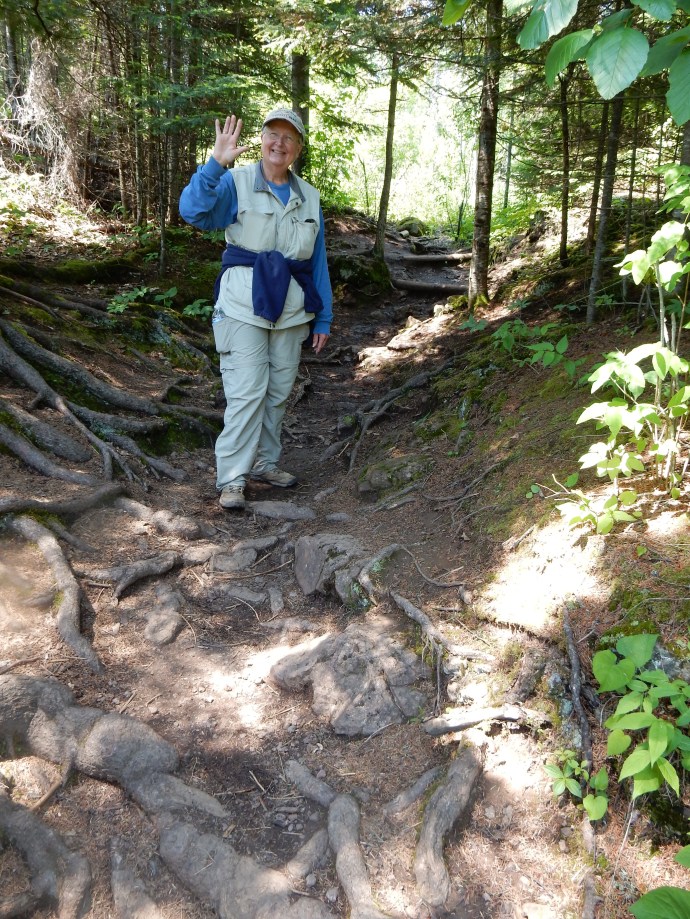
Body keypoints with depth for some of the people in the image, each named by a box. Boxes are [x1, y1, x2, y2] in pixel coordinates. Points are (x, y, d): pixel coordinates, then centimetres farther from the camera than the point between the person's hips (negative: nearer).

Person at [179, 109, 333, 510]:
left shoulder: (309, 197, 12)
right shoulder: (236, 183, -2)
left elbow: (318, 262, 13)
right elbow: (193, 210, -20)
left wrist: (323, 318, 11)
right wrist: (216, 163, -32)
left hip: (292, 307, 5)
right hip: (244, 302, -5)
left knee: (279, 391, 10)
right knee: (247, 391, -9)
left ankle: (265, 461, 23)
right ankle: (232, 478, -3)